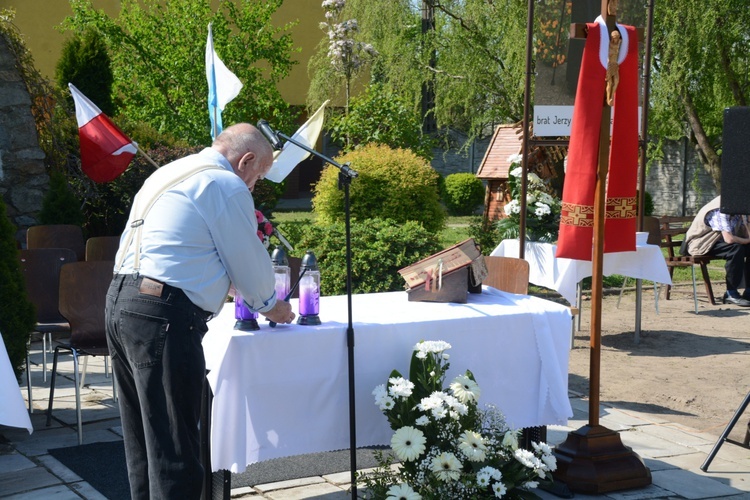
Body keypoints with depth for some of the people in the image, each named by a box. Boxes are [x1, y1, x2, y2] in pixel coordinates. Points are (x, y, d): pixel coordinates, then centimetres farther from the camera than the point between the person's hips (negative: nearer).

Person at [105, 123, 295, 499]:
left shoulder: (168, 173, 22)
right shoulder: (226, 186, -6)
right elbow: (249, 260, 0)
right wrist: (271, 305, 19)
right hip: (163, 316, -10)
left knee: (142, 438, 18)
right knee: (174, 446, -4)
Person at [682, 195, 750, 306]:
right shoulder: (720, 211, -26)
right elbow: (729, 239, -34)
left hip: (719, 242, 9)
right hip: (700, 244, -9)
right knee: (736, 248, -31)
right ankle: (731, 294, -24)